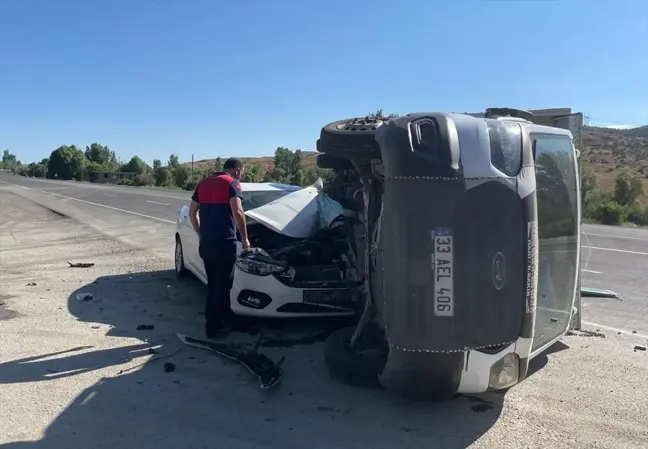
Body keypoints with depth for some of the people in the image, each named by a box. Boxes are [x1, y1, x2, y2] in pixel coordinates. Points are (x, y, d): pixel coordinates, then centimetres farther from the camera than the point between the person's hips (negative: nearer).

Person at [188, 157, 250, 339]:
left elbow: (192, 212, 19)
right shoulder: (232, 183, -6)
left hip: (206, 242, 7)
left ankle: (223, 321, 27)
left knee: (214, 284, 17)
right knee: (221, 285, 2)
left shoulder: (203, 183, 16)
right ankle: (213, 327, 7)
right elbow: (237, 212, -19)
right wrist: (244, 238, -10)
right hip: (224, 243, -7)